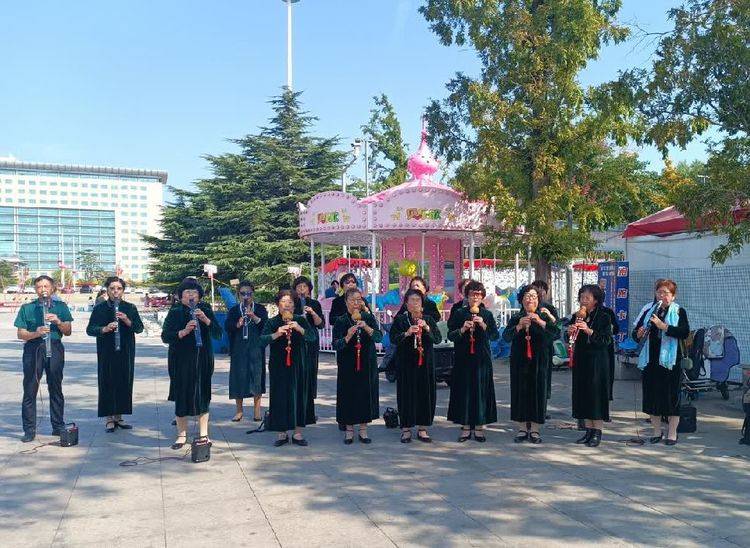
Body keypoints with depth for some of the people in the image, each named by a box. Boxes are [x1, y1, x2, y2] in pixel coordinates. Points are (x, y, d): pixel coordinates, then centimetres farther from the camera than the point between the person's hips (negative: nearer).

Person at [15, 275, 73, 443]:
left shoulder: (61, 307, 11)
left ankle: (58, 427, 15)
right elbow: (21, 334, 2)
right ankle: (29, 430, 4)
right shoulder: (26, 308, 8)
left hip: (55, 349, 1)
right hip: (33, 349, -1)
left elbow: (68, 332, 7)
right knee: (30, 390, -2)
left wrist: (58, 321, -11)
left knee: (56, 389, 6)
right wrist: (36, 333, -16)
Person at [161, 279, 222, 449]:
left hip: (202, 360, 1)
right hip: (181, 361, -1)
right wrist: (184, 331, -22)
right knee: (182, 397, 3)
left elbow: (218, 333, -2)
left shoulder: (206, 311, 4)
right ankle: (182, 435, 15)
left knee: (202, 395, 4)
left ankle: (203, 434, 14)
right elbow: (165, 337, -7)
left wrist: (205, 319, -18)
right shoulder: (175, 312, -1)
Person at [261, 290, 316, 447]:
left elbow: (312, 337, -6)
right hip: (278, 366, -1)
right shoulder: (272, 322, 2)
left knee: (299, 395, 2)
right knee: (280, 397, -1)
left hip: (298, 364, 1)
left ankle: (298, 433, 12)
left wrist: (299, 329, -23)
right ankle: (282, 433, 10)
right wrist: (276, 334, -29)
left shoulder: (301, 320, 5)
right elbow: (263, 339, -11)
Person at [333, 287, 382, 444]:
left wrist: (366, 328, -25)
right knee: (348, 395, 1)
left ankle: (363, 430, 17)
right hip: (347, 365, -1)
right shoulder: (341, 321, -2)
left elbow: (379, 337, -9)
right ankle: (349, 430, 15)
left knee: (366, 394, 5)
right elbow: (336, 345, -8)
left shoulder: (369, 318, 2)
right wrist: (348, 337, -26)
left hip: (367, 364, 2)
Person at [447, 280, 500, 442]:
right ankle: (466, 426, 8)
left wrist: (483, 326, -16)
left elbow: (496, 335, -1)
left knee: (481, 390, 1)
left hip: (482, 358, 1)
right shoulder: (459, 314, 5)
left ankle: (479, 426, 10)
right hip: (463, 358, 0)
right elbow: (450, 335, 1)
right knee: (464, 390, 0)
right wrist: (462, 329, -15)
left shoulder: (487, 315, 6)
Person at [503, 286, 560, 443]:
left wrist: (541, 322, -23)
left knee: (538, 391, -1)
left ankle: (535, 430, 8)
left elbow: (556, 333, -11)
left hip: (539, 360, -1)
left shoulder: (544, 317, 5)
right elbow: (506, 337, -6)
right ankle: (522, 429, 9)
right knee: (520, 392, 0)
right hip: (519, 360, 1)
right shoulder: (516, 318, 7)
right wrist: (519, 326, -21)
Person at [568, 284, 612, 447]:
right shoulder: (576, 316, 8)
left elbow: (607, 340, -15)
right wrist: (570, 332, -10)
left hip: (597, 360, -5)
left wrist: (589, 331, -25)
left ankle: (597, 431, 6)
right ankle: (588, 430, 16)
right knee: (582, 394, 7)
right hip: (580, 359, 5)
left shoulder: (603, 317, -6)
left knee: (596, 394, -2)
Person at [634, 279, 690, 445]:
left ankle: (672, 433, 11)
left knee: (671, 396, 0)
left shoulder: (679, 312, 1)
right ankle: (657, 431, 19)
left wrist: (663, 326, -24)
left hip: (670, 360, -4)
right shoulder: (649, 312, 13)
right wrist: (639, 334, -11)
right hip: (650, 360, 4)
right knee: (652, 395, 7)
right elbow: (635, 332, 12)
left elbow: (685, 332, -14)